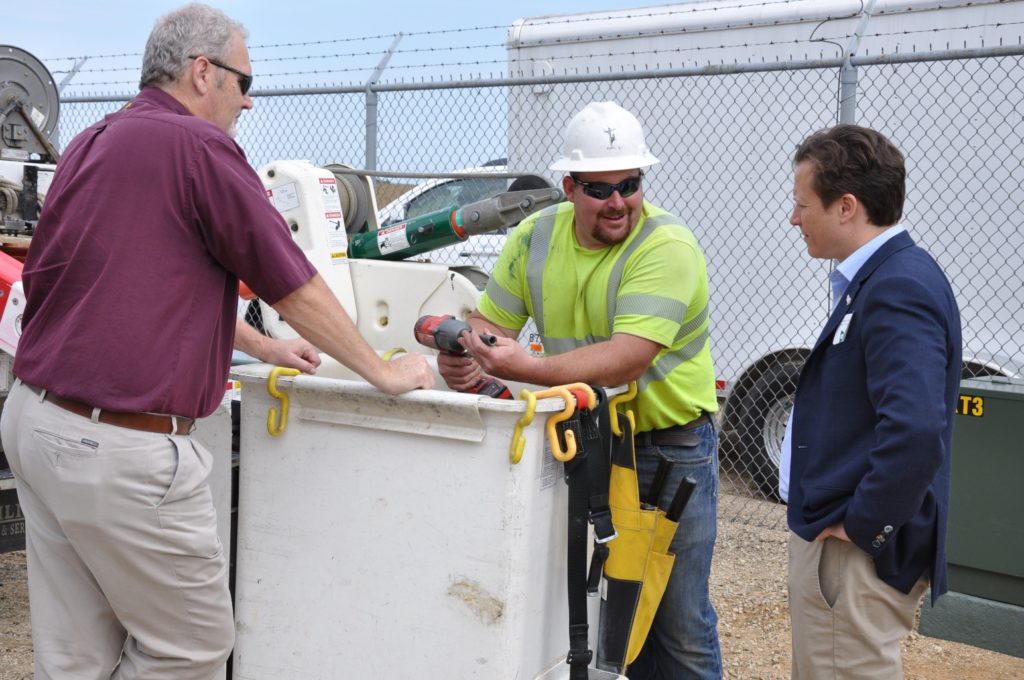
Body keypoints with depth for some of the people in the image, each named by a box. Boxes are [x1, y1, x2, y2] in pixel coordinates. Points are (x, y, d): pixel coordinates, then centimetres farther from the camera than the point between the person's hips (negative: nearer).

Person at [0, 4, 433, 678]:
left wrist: (261, 346, 34)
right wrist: (384, 371, 7)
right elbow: (296, 287, -7)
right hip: (123, 446, -9)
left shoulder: (90, 145, 14)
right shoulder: (198, 144, -12)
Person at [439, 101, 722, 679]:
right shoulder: (536, 236, 1)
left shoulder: (668, 248, -19)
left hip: (669, 445, -5)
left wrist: (527, 368, -40)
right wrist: (465, 361, -22)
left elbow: (626, 359, -29)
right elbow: (491, 323, 2)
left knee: (679, 620, 6)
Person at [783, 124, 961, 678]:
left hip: (854, 555, -10)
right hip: (836, 535, 10)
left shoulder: (897, 290, -21)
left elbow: (917, 431, -34)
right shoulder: (882, 278, 10)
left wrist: (862, 526, -22)